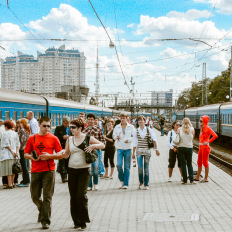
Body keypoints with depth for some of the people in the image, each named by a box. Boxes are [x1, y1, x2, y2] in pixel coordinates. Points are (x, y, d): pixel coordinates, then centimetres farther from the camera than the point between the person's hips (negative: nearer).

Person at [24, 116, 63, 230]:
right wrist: (32, 157, -9)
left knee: (47, 196, -4)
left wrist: (50, 156, -12)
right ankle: (42, 210, 38)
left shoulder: (53, 138, 4)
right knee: (35, 196, 9)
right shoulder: (32, 138, 9)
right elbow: (25, 154, 12)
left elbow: (61, 154, 4)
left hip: (49, 170, -2)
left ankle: (45, 221, 1)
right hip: (35, 170, 3)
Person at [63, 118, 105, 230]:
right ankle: (76, 221, 17)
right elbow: (66, 154, 12)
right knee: (73, 196, 5)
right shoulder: (69, 140, 9)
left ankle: (83, 220, 0)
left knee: (81, 195, -13)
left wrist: (93, 146, -15)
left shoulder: (87, 138, -1)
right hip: (72, 170, 4)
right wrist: (63, 154, -10)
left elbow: (102, 145, 3)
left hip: (84, 170, -4)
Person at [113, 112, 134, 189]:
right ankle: (122, 180, 10)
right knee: (119, 165, -13)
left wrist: (128, 140, -16)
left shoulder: (131, 127, 4)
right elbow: (113, 136, 14)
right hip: (119, 148, 1)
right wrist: (116, 137, -8)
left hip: (128, 148, -1)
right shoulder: (117, 127, 9)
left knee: (127, 167, 1)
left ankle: (126, 184, 8)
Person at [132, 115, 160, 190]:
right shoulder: (136, 131, 4)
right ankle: (141, 182, 10)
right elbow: (135, 143, 8)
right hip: (139, 150, 0)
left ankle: (146, 184, 10)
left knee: (146, 168, 1)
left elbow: (154, 139, -3)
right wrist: (133, 153, 8)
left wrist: (156, 149, -13)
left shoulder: (149, 130, 1)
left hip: (147, 150, 0)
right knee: (140, 167, -11)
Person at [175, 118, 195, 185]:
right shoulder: (192, 129, -3)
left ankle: (185, 180, 3)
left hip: (181, 147, 0)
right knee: (189, 164, 7)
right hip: (189, 148, 0)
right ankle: (191, 180, 5)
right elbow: (192, 138, 5)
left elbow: (177, 139, 0)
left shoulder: (179, 129, -4)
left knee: (183, 164, 4)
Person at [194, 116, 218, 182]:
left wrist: (208, 141, -17)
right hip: (201, 147, 9)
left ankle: (206, 178, 5)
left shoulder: (208, 128, -12)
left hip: (205, 147, -9)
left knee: (205, 162, -2)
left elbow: (215, 136, -21)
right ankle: (197, 177, 21)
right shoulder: (202, 128, 12)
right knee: (199, 162, 13)